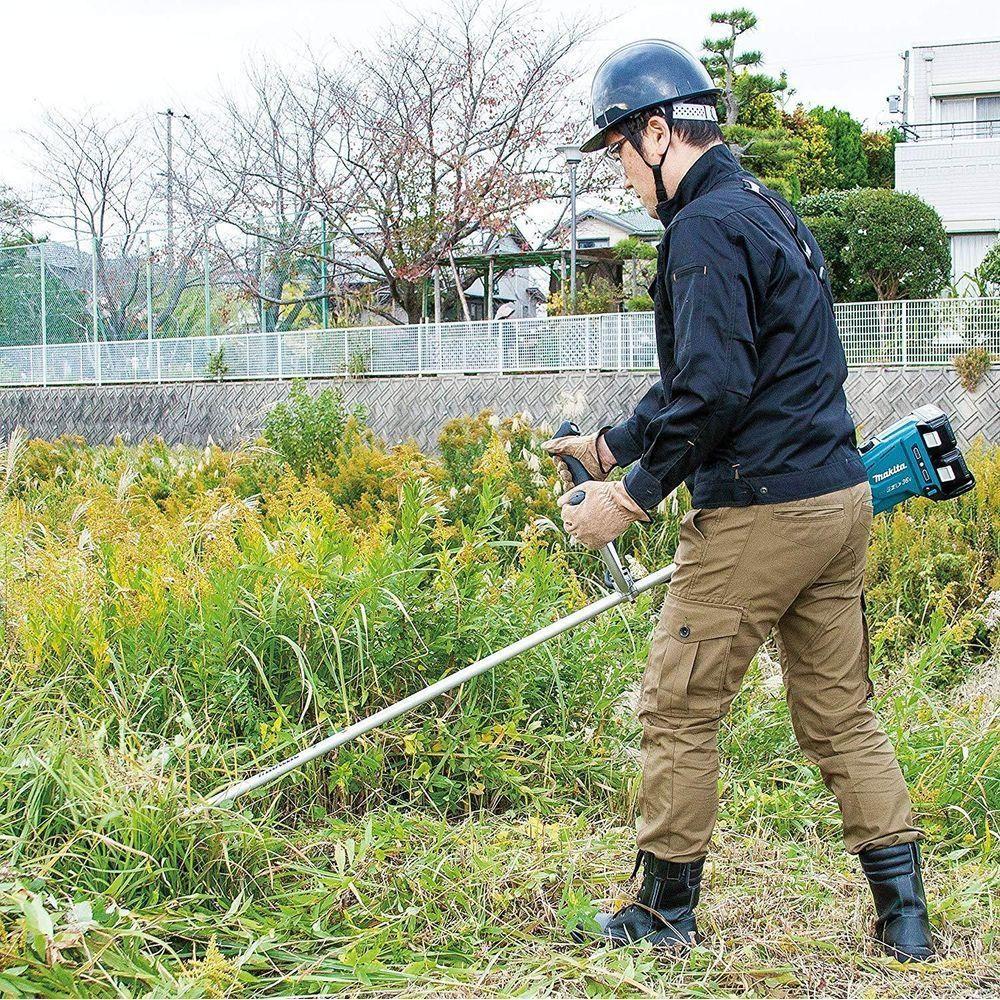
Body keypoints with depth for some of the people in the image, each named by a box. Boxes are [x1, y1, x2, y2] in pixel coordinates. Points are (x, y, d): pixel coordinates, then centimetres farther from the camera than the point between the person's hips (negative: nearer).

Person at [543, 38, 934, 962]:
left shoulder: (707, 227, -13)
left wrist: (634, 497, -15)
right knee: (840, 714, 14)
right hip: (841, 499, 10)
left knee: (679, 711, 4)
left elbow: (714, 388, -23)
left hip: (760, 512, -10)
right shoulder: (768, 211, 19)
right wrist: (611, 444, 25)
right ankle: (905, 913, 15)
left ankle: (665, 911, 16)